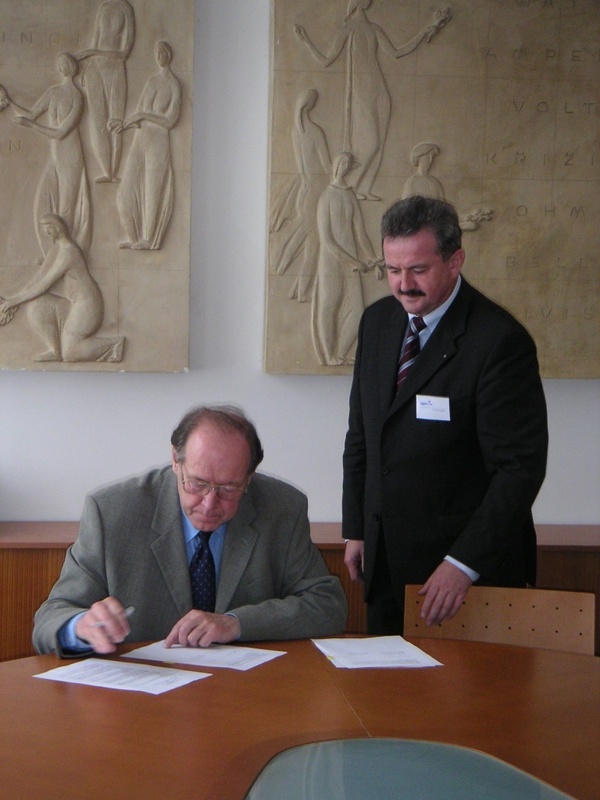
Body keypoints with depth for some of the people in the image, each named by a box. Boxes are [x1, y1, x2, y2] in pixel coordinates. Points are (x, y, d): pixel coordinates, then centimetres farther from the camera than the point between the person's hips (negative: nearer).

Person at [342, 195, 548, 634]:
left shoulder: (500, 340, -17)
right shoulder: (377, 321, 6)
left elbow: (521, 466, -18)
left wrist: (464, 564, -21)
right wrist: (356, 530, 13)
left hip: (474, 565, -6)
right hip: (385, 561, 6)